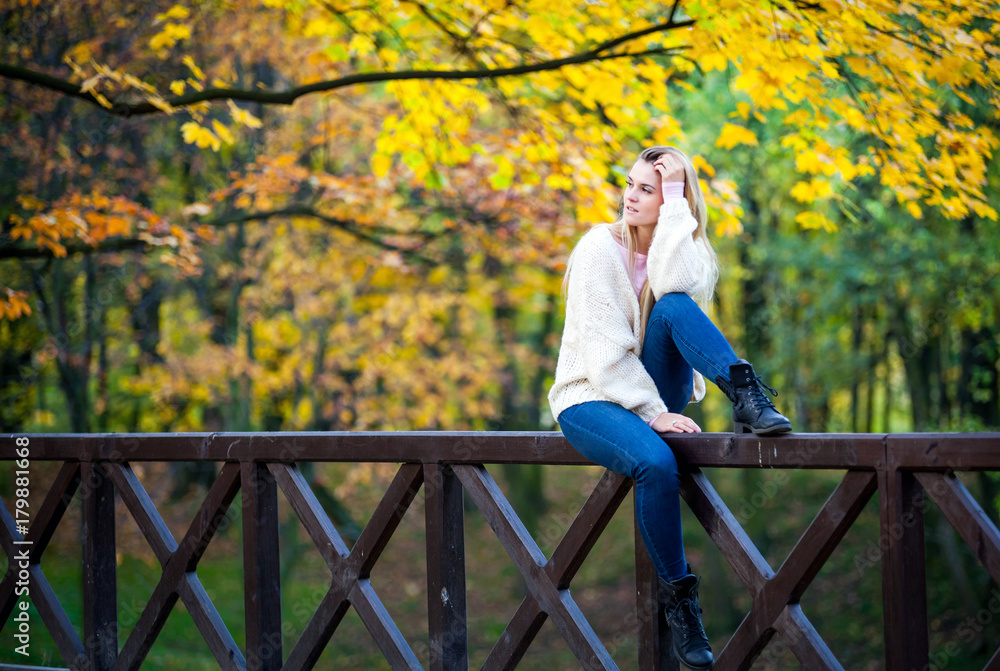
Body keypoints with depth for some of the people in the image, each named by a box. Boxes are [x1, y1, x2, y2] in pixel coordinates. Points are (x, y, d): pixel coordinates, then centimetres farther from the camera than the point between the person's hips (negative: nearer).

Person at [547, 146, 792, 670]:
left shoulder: (681, 251, 4)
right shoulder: (601, 247, -9)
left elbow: (672, 284, -24)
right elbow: (604, 351, -16)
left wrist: (675, 201, -19)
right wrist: (654, 413, -24)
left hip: (651, 393, 4)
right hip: (590, 397, -4)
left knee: (674, 306, -25)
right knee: (656, 462, -36)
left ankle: (747, 397, -36)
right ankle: (678, 597, -23)